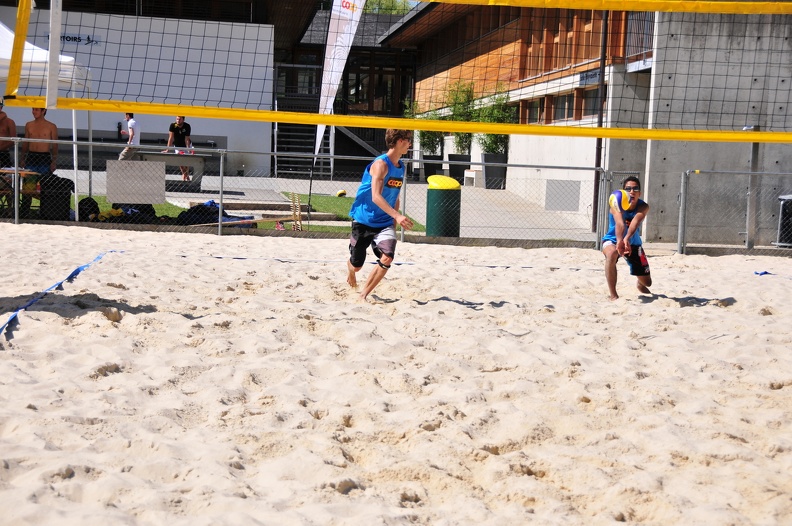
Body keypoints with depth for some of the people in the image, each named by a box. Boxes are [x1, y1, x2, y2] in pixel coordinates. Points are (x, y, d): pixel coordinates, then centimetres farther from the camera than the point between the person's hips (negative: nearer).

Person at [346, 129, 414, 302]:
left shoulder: (401, 167, 7)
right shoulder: (381, 164, -18)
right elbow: (376, 197, -29)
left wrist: (394, 224, 16)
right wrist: (397, 216, -39)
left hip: (385, 223, 5)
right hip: (364, 220, -5)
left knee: (387, 257, -20)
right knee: (357, 265, 8)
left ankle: (363, 295, -6)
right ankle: (350, 268, 48)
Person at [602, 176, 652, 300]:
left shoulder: (643, 207, -21)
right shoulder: (616, 204, -27)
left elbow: (635, 222, -42)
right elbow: (619, 223, -45)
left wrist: (627, 239, -61)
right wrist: (619, 241, -64)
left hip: (633, 243, 3)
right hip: (612, 240, -3)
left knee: (647, 282, 9)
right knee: (612, 253, -41)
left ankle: (640, 285, 52)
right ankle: (613, 295, -28)